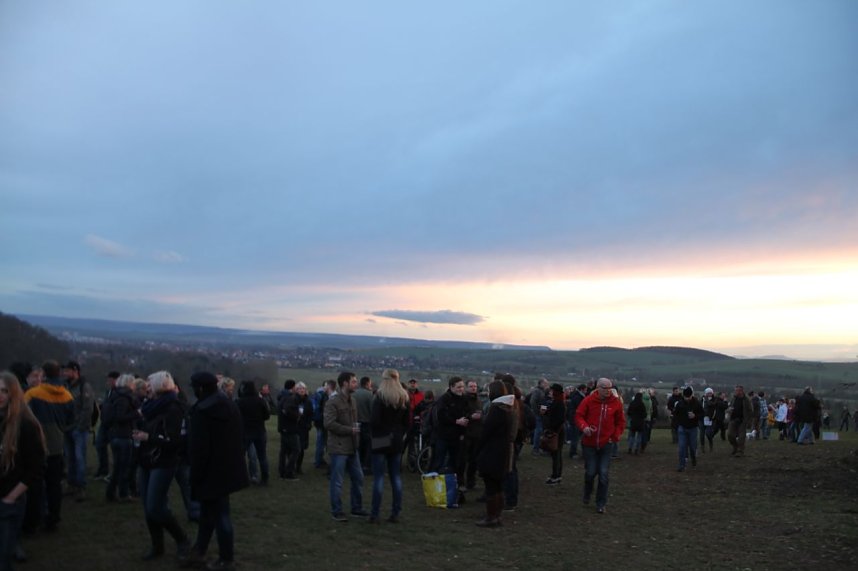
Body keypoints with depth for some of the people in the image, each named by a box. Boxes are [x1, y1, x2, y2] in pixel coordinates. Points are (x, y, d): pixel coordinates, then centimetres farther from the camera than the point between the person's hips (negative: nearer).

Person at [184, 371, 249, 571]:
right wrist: (235, 461, 21)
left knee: (219, 515, 2)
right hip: (229, 468, 9)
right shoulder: (229, 404, 8)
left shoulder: (202, 410, -20)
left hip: (212, 471, -9)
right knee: (209, 512, 20)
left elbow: (199, 447, -21)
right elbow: (238, 439, 14)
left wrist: (196, 476, -12)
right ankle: (199, 551, 32)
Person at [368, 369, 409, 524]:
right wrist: (400, 435, 13)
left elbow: (374, 420, -16)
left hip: (381, 441, -5)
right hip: (397, 441, 5)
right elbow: (407, 422, 9)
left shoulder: (380, 396, -12)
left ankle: (375, 514, 1)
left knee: (378, 477, -2)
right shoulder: (404, 398, 6)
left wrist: (373, 434, -1)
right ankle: (395, 513, 12)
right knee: (396, 476, 10)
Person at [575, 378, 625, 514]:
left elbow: (620, 421, 8)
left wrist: (617, 434, -5)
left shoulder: (616, 403, -3)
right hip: (589, 443, -1)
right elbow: (578, 416, -3)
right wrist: (584, 426, -21)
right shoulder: (588, 400, -8)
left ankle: (601, 504, 12)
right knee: (590, 472, 6)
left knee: (603, 474, -1)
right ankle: (587, 494, 36)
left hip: (606, 444, 1)